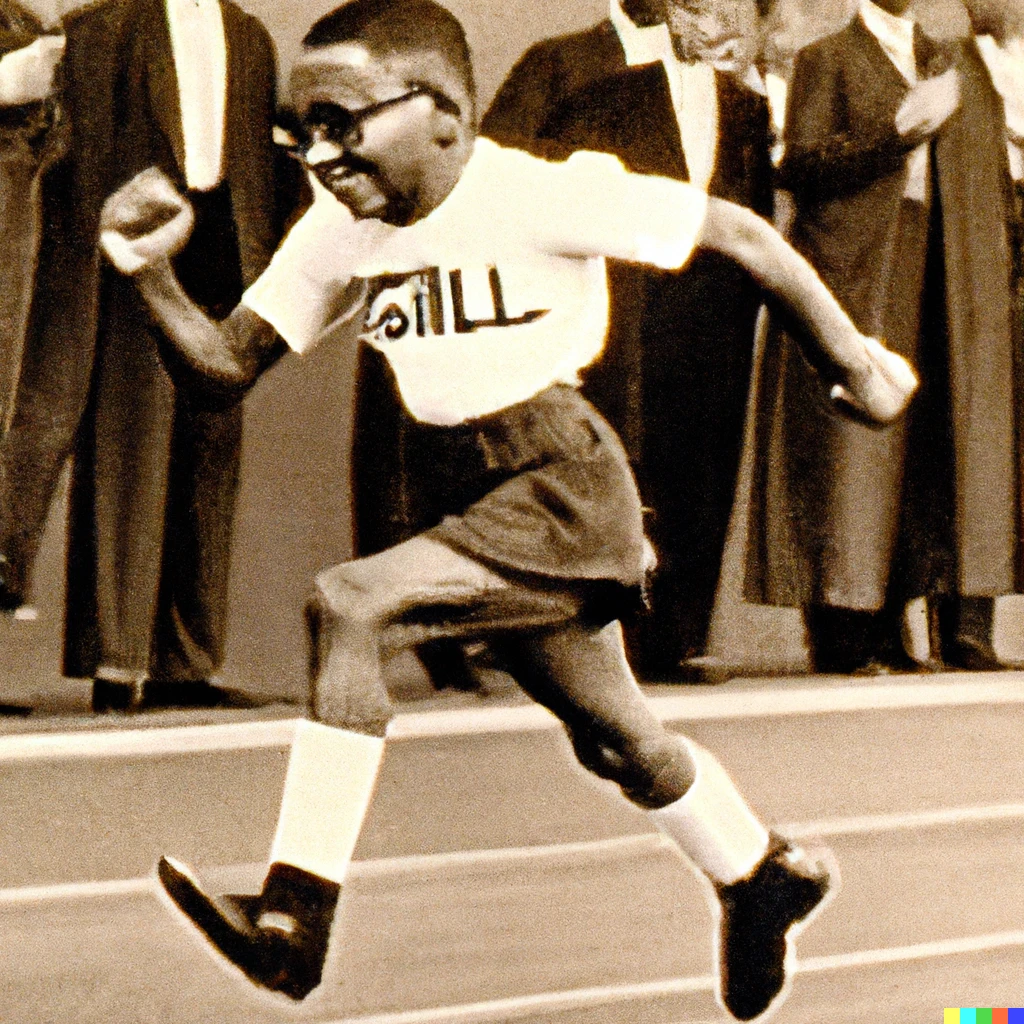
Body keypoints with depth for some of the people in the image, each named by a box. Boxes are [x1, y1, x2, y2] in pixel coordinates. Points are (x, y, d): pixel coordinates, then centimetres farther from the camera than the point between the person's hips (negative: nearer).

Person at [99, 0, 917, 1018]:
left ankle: (294, 918, -24)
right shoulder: (339, 233, 3)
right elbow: (231, 363, 3)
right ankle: (764, 876, 48)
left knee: (345, 607, -25)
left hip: (561, 483, -7)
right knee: (618, 740, 21)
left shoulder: (536, 194, -15)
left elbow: (736, 234, -9)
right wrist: (152, 274, -15)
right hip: (468, 495, 8)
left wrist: (853, 361, -1)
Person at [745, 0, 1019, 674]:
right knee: (858, 448, -8)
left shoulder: (961, 67, 21)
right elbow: (799, 167, -9)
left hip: (952, 282, 5)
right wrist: (898, 131, -19)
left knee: (963, 438, -3)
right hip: (860, 279, -5)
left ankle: (963, 630, -2)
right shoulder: (828, 61, 5)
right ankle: (849, 634, -7)